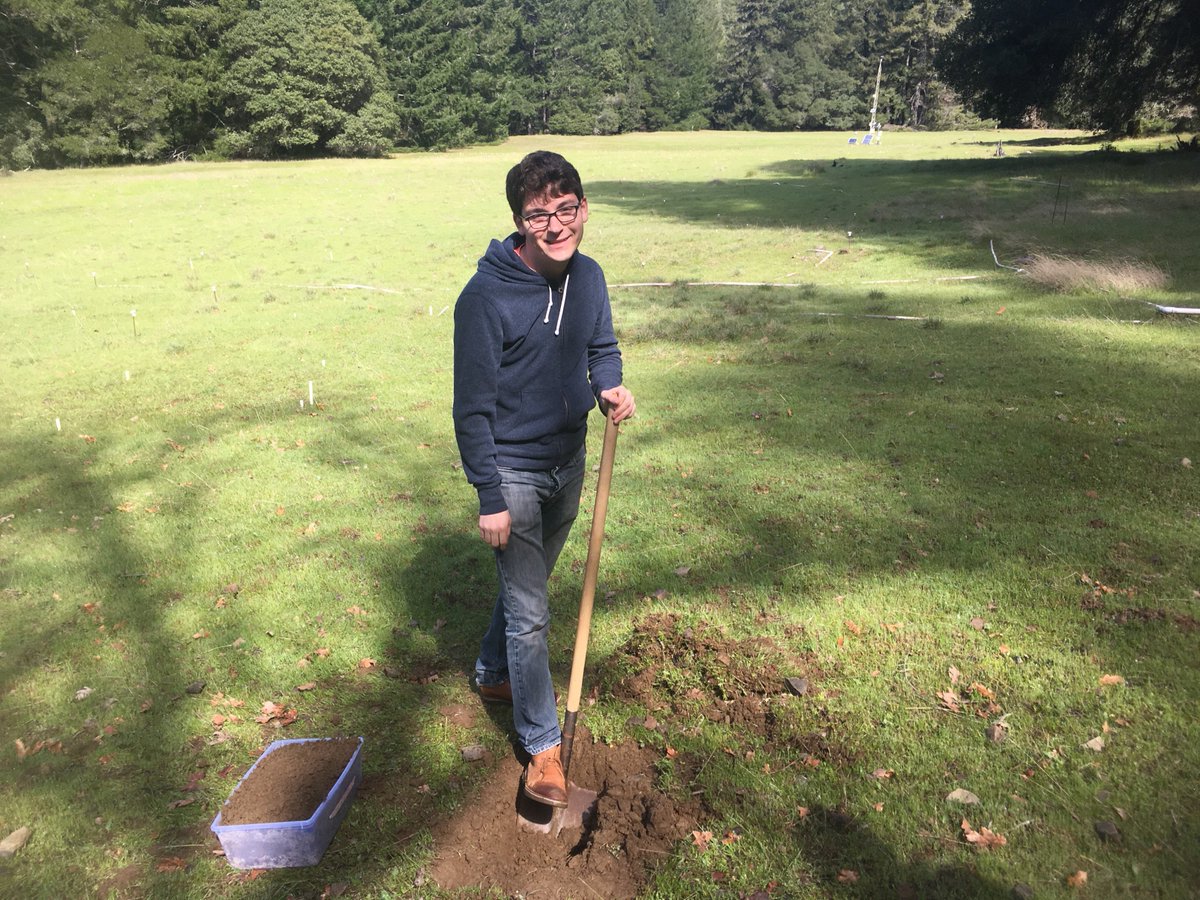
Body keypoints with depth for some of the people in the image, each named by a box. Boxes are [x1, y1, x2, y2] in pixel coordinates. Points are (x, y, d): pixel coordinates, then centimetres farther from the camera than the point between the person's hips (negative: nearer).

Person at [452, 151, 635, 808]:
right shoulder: (486, 296, -22)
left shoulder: (588, 277, -3)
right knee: (529, 612, 0)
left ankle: (494, 674, 49)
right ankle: (542, 744, 18)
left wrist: (609, 386, -11)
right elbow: (473, 408, -19)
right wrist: (491, 499, -18)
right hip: (513, 473, -6)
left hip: (568, 463, 7)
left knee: (526, 585, 24)